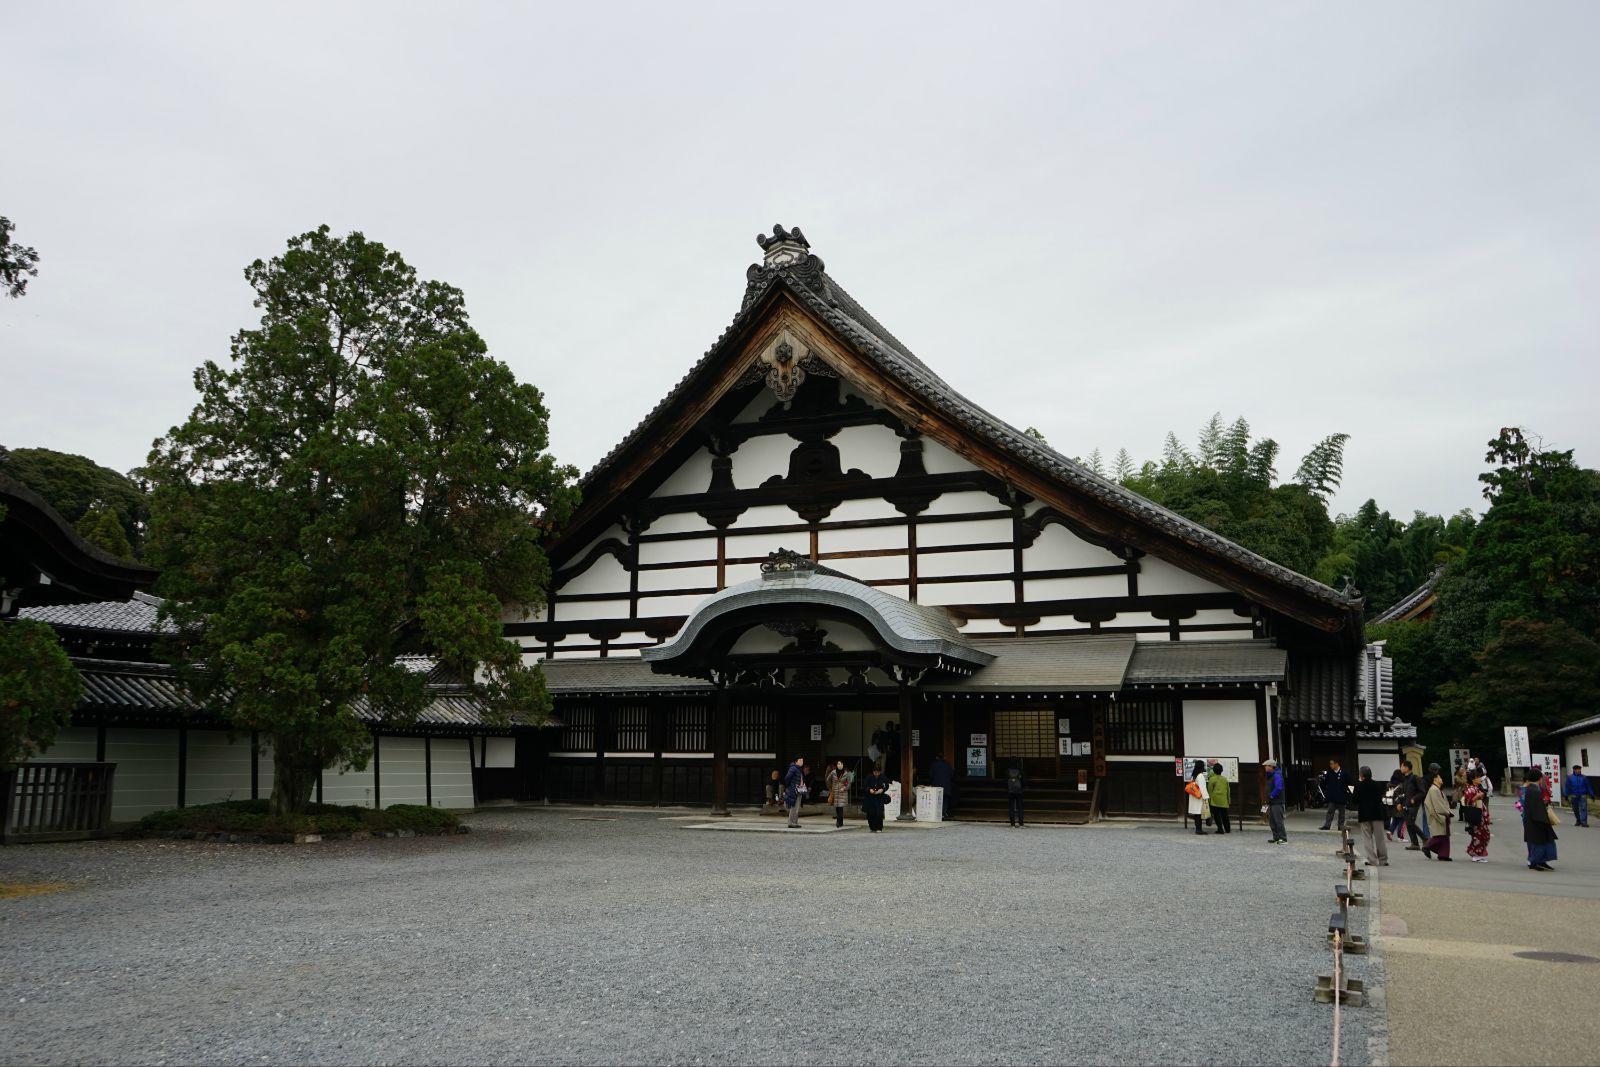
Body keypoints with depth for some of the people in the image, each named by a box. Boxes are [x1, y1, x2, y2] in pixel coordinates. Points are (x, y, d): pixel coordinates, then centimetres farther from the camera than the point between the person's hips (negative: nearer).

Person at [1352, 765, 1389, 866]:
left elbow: (1355, 800, -5)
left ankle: (1372, 861, -2)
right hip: (1377, 813, 2)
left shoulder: (1359, 785, -9)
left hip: (1364, 814, -2)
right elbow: (1380, 798, 4)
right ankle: (1383, 860, 13)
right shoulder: (1377, 785, -1)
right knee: (1380, 838, 9)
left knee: (1367, 838, 4)